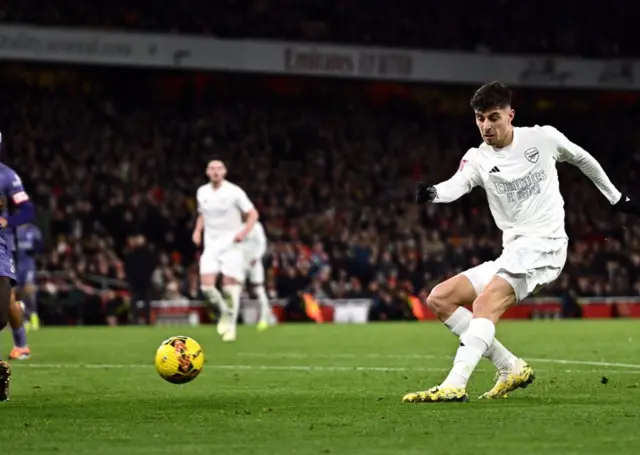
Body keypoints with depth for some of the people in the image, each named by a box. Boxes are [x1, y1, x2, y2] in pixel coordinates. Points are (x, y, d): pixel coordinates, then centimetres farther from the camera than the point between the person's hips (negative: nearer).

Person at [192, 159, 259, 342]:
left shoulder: (234, 192, -8)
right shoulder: (202, 192, 6)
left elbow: (253, 214, -3)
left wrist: (243, 232, -18)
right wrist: (198, 230, 6)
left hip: (231, 245, -4)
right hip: (211, 245, 4)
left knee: (230, 287, -6)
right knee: (206, 285, -11)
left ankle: (230, 325, 6)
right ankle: (224, 311, 16)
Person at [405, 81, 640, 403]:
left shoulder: (543, 138, -1)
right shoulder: (478, 159, 4)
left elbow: (582, 159, 19)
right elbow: (457, 185, -18)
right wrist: (432, 193, -42)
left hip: (544, 244, -6)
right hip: (512, 252, 6)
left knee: (486, 302, -30)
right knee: (439, 299, -1)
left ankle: (454, 385, -45)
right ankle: (511, 369, -1)